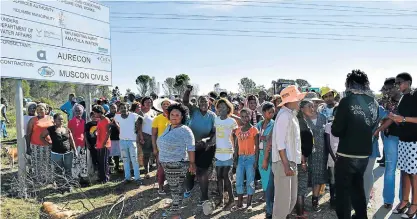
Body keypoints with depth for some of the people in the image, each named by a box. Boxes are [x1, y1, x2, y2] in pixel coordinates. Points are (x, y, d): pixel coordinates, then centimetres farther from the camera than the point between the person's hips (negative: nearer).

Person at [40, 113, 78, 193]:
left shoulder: (67, 129, 7)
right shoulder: (50, 129, -3)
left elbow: (71, 141, 10)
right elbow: (41, 137, 5)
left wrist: (75, 150, 6)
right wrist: (48, 144, -3)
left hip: (68, 153, 3)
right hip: (56, 154, -2)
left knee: (68, 170, 7)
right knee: (59, 171, 7)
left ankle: (68, 186, 17)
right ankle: (60, 187, 17)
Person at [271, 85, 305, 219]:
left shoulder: (291, 115, 15)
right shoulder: (284, 115, -14)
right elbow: (280, 142, -20)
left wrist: (291, 163, 16)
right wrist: (286, 165, -22)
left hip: (291, 162, 10)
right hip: (283, 163, -10)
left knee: (292, 199, 17)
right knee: (283, 199, -4)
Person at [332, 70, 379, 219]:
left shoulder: (347, 101, -17)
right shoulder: (373, 102, 2)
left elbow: (336, 131, -15)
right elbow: (373, 124, 15)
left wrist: (340, 127, 5)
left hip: (347, 154, -6)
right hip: (365, 153, 6)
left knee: (343, 189, 7)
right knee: (358, 186, 23)